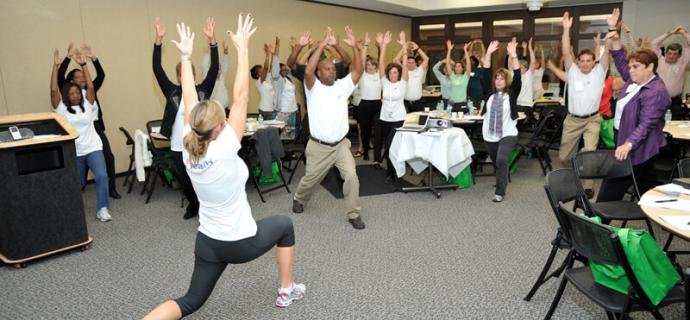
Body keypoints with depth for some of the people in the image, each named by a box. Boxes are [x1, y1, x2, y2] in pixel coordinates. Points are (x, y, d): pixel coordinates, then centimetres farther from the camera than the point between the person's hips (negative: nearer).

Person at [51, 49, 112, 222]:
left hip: (93, 148, 0)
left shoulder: (87, 105, 4)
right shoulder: (62, 109, 0)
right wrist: (56, 65, -13)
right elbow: (53, 89, -11)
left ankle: (102, 209, -10)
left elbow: (90, 86, -5)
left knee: (102, 176, -18)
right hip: (74, 152, 0)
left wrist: (83, 64, -9)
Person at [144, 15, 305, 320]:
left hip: (208, 242, 5)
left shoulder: (188, 150, -9)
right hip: (241, 242, -5)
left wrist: (186, 57, 3)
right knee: (284, 225, 23)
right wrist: (242, 48, -20)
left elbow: (189, 101, -2)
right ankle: (287, 291, 31)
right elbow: (240, 97, -24)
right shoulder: (225, 151, -25)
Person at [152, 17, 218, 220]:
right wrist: (158, 40, -13)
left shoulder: (203, 90, 1)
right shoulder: (172, 92, 3)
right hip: (178, 148, 2)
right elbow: (157, 70, -4)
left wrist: (211, 39, -17)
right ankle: (193, 205, 40)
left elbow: (214, 69, -7)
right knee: (185, 182, 14)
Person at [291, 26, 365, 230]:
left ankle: (354, 214, 4)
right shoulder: (314, 88, -7)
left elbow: (358, 70, -7)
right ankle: (298, 199, 46)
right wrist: (322, 45, -28)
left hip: (341, 145, 2)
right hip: (318, 147, -2)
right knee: (310, 179, 15)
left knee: (351, 176, -11)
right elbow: (308, 71, -27)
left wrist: (354, 46, -19)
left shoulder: (342, 86, 4)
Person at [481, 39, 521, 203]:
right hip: (490, 134, 4)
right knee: (496, 162, 15)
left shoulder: (512, 93, -2)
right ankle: (502, 181, 42)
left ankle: (500, 192, -13)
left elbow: (518, 76, -16)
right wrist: (488, 53, -7)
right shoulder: (490, 92, 5)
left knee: (502, 160, -21)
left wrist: (513, 55, -24)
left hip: (508, 134, -4)